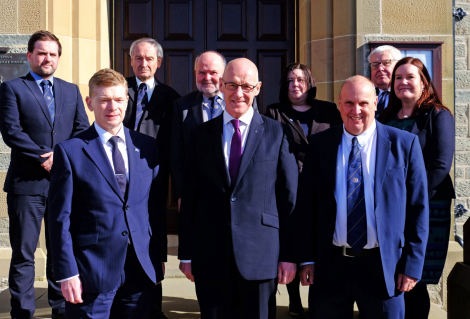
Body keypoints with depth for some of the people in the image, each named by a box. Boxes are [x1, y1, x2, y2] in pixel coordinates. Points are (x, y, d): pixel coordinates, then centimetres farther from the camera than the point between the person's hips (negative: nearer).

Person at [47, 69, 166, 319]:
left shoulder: (146, 147, 6)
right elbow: (60, 218, -5)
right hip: (92, 273, -3)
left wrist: (159, 257, 7)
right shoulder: (70, 151, -4)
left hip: (142, 270, 3)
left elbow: (156, 207, 9)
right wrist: (67, 273, -9)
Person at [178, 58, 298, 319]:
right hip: (210, 256, 2)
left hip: (260, 255, -1)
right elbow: (189, 198, 7)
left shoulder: (278, 134, 2)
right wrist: (186, 254, 4)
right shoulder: (201, 135, 8)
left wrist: (288, 255, -2)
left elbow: (290, 198, 1)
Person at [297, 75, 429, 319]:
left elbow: (417, 208, -1)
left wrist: (412, 265, -4)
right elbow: (306, 204, 4)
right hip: (329, 265, 1)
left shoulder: (404, 144, -2)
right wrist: (306, 259, 0)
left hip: (383, 268, -1)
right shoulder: (320, 145, 2)